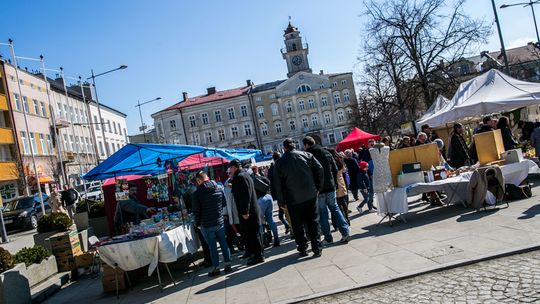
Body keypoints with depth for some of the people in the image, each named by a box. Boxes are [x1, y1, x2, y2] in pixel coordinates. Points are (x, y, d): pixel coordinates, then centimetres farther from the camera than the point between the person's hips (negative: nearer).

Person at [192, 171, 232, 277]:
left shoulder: (197, 193, -15)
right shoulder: (219, 189, -3)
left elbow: (196, 211, -10)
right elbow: (224, 204, 8)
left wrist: (197, 223, 4)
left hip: (206, 225, -4)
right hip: (220, 222, 4)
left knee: (212, 246, 6)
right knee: (223, 243, 15)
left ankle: (216, 268, 14)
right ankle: (227, 264, 21)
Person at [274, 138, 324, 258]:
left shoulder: (279, 162, -4)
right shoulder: (307, 155, 0)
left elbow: (278, 184, -4)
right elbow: (320, 170, -3)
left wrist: (281, 201, 4)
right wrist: (318, 187, 6)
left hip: (293, 200, -1)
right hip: (311, 195, 2)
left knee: (298, 226, 11)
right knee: (313, 222, 9)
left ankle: (303, 249, 17)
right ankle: (317, 249, 8)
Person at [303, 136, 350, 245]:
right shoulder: (327, 153, 7)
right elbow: (335, 169, 8)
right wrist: (334, 183, 13)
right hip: (330, 187, 4)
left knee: (322, 213, 5)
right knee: (335, 208, 13)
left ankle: (328, 237, 8)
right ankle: (345, 232, 4)